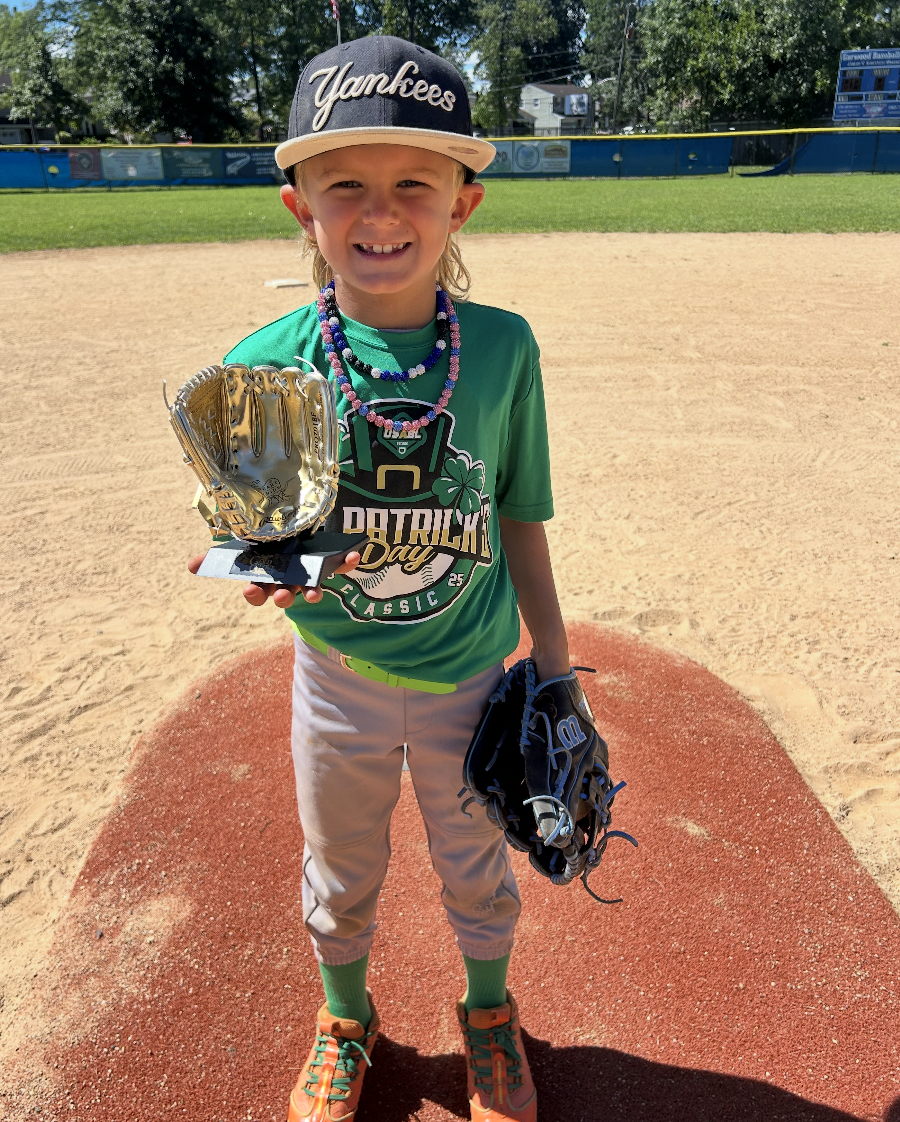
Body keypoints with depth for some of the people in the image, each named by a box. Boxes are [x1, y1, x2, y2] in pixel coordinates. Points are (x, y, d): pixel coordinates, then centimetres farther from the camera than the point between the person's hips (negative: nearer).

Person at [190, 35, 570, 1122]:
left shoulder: (503, 346, -13)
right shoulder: (262, 363, -14)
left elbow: (516, 515, -2)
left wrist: (550, 652, 3)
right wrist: (267, 570, -29)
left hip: (472, 676, 0)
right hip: (337, 677, 1)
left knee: (476, 869, 23)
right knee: (340, 876, 24)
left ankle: (488, 1010, 55)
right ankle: (345, 1018, 56)